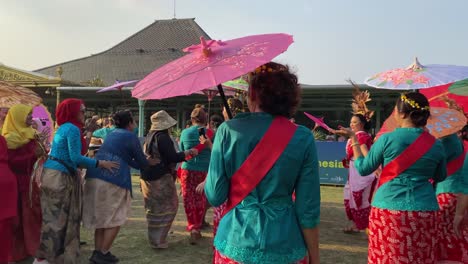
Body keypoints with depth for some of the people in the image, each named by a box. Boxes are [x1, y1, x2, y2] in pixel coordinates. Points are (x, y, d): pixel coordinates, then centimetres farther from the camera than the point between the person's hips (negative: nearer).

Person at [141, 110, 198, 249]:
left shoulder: (150, 136, 10)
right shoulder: (163, 137, -18)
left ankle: (154, 238, 30)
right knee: (167, 208, 4)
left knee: (154, 209, 19)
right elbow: (172, 157, -20)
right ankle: (158, 240, 8)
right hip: (161, 179, -9)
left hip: (148, 178, 9)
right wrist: (188, 152, -7)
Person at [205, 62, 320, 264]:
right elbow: (308, 209, -8)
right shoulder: (303, 138, -8)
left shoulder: (228, 130, -9)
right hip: (284, 247, 0)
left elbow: (214, 197, -8)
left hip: (235, 243, 0)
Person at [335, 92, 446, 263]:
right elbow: (440, 177, 18)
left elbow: (363, 169, 1)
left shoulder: (387, 139, -8)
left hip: (389, 208, -3)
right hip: (425, 211, 3)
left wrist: (354, 139, 10)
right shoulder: (436, 145, 2)